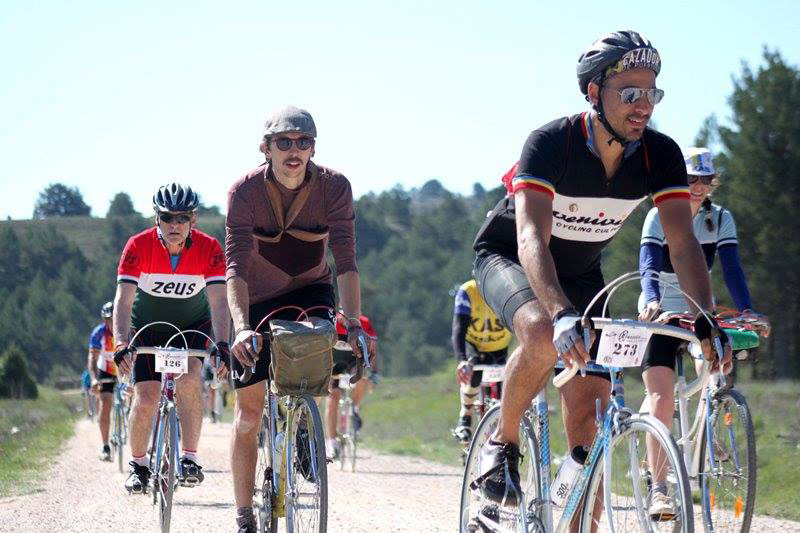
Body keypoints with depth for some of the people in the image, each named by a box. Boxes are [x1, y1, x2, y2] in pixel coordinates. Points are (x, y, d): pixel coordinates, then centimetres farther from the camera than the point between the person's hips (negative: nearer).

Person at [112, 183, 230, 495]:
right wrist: (121, 345, -46)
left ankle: (190, 459, -17)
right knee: (146, 399, -9)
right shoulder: (138, 246, -25)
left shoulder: (209, 249, -23)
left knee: (189, 378, -27)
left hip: (192, 327, 0)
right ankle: (138, 466, 14)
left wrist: (222, 345, -45)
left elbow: (219, 301, -30)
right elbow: (123, 300, -31)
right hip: (148, 328, 0)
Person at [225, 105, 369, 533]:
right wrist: (241, 327, -44)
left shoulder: (334, 188, -22)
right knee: (248, 410, -2)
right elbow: (236, 267, -31)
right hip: (258, 299, -1)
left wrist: (353, 322, -40)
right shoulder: (245, 191, -24)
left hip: (310, 289, 1)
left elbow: (345, 261, -27)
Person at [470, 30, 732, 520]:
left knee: (590, 413, -8)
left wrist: (707, 317, -39)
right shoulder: (551, 144, -31)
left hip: (580, 273, 4)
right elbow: (531, 239, -43)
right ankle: (503, 443, -13)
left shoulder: (661, 155, -18)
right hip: (508, 259, -4)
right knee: (544, 334, -37)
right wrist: (562, 313, -59)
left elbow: (683, 243, -22)